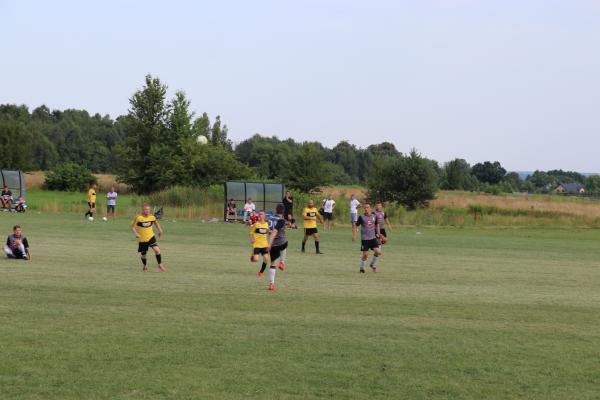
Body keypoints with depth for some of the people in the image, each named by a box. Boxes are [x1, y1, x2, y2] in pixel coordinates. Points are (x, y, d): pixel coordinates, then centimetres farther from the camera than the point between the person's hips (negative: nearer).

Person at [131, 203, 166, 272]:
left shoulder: (152, 217, -5)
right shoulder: (138, 218, -16)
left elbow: (156, 222, 18)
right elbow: (132, 226, -11)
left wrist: (160, 230, 10)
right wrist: (136, 233, -26)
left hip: (151, 237, 2)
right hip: (142, 239, -2)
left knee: (157, 250, -18)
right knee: (143, 254, 10)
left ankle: (160, 265, -5)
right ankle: (145, 266, 38)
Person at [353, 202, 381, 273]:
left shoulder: (374, 216, 3)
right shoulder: (361, 217, -7)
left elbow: (377, 225, 20)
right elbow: (355, 226, -1)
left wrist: (378, 233, 13)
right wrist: (354, 235, -8)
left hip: (373, 238, 3)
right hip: (365, 239, -3)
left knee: (378, 252, -8)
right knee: (365, 255, -4)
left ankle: (372, 264, 16)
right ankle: (362, 268, 18)